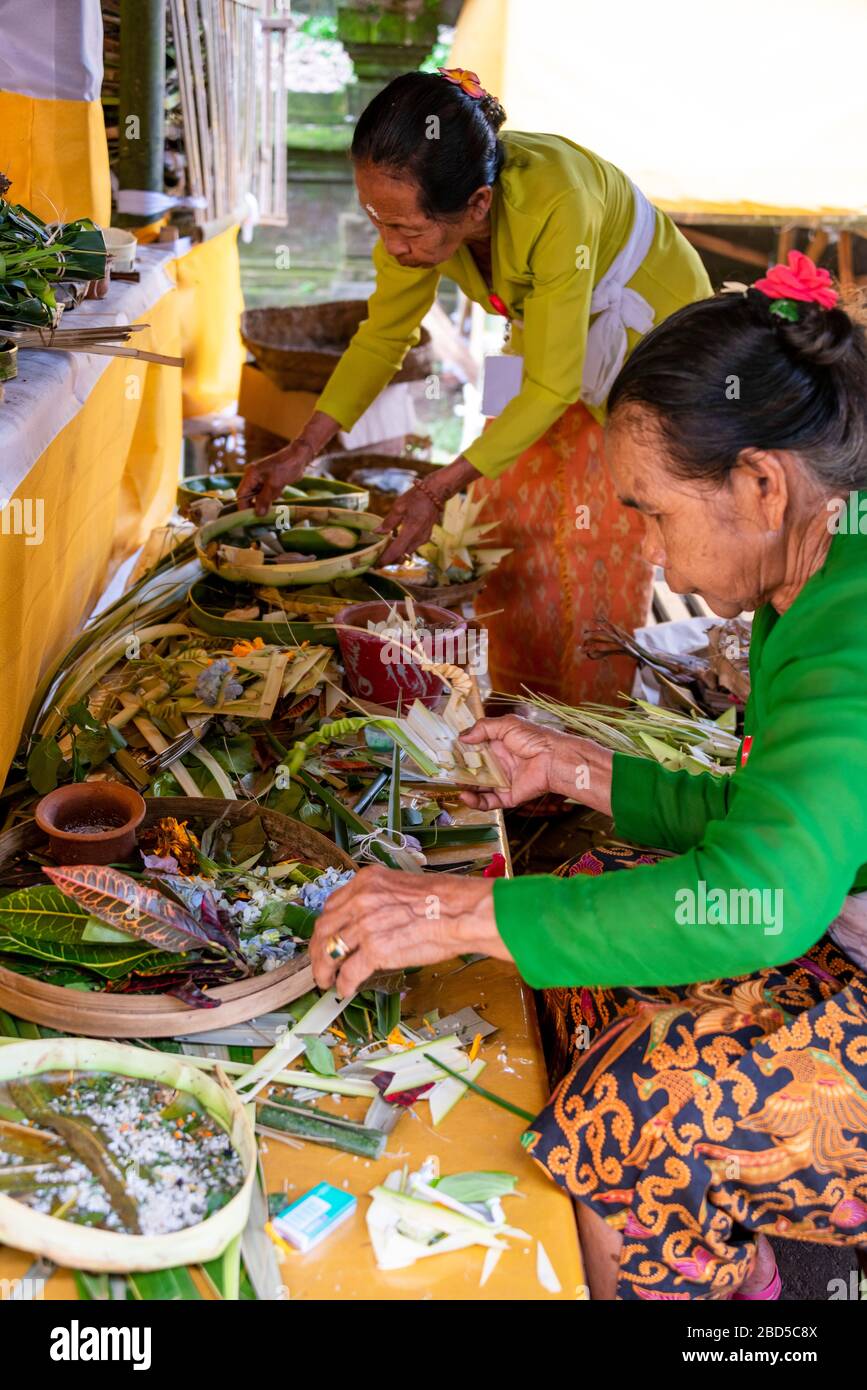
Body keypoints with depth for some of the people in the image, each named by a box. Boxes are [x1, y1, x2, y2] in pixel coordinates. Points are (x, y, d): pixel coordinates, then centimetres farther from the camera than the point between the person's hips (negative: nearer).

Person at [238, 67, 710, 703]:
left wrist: (439, 488, -31)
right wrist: (303, 450, -14)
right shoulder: (420, 200, -21)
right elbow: (384, 334, -6)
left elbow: (552, 386, -32)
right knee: (512, 526, 5)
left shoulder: (553, 202, -41)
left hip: (648, 329, -6)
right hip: (545, 335, 6)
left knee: (602, 549, -7)